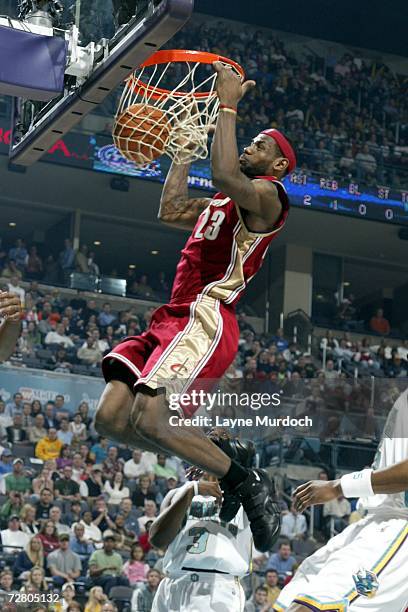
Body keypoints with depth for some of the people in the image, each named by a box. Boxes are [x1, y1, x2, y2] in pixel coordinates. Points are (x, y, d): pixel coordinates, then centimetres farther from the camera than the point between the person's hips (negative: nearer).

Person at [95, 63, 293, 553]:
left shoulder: (267, 195, -2)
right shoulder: (222, 203, 28)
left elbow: (224, 174, -22)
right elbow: (170, 211, 36)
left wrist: (228, 105, -13)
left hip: (206, 319, -9)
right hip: (169, 319, 9)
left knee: (149, 420, -25)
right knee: (110, 419, -5)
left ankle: (248, 484, -8)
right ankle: (224, 473, 7)